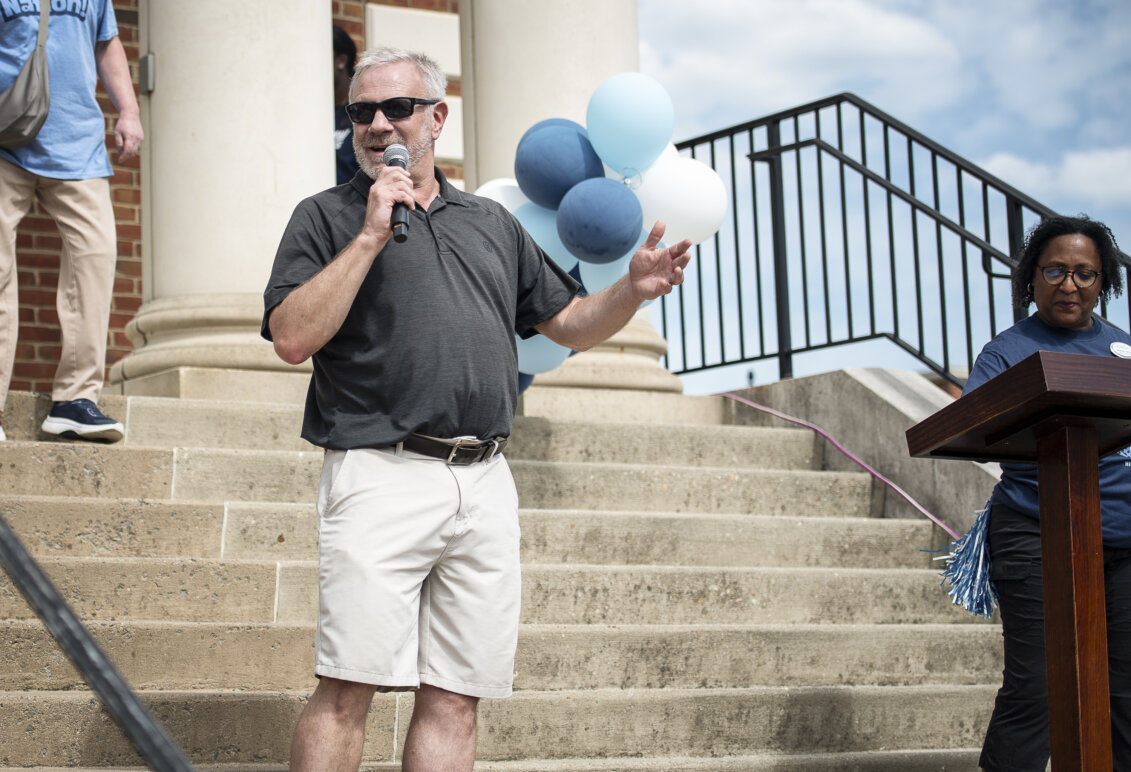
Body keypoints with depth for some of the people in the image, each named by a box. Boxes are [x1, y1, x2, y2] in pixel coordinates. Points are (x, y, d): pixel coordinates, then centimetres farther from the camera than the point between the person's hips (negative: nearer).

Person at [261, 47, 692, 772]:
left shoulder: (492, 223, 22)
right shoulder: (328, 217, 8)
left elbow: (571, 323, 24)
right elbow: (292, 337, -7)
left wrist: (634, 289, 4)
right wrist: (371, 237, -10)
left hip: (485, 485, 4)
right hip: (382, 475, -4)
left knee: (455, 698, 3)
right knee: (348, 688, -10)